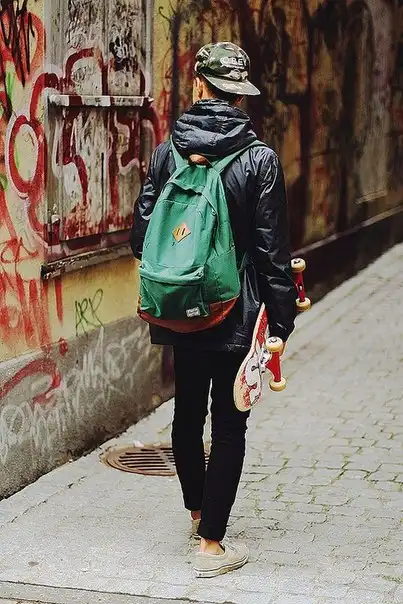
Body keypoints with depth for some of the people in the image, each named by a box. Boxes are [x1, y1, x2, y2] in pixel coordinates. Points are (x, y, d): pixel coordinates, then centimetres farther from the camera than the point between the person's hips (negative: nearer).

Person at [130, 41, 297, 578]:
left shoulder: (167, 153, -2)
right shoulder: (260, 159, -11)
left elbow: (142, 234, 1)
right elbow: (273, 248, -11)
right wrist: (281, 320, -3)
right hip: (236, 312, -4)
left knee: (188, 412, 19)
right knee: (228, 423, 4)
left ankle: (197, 510, 40)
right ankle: (211, 544, 8)